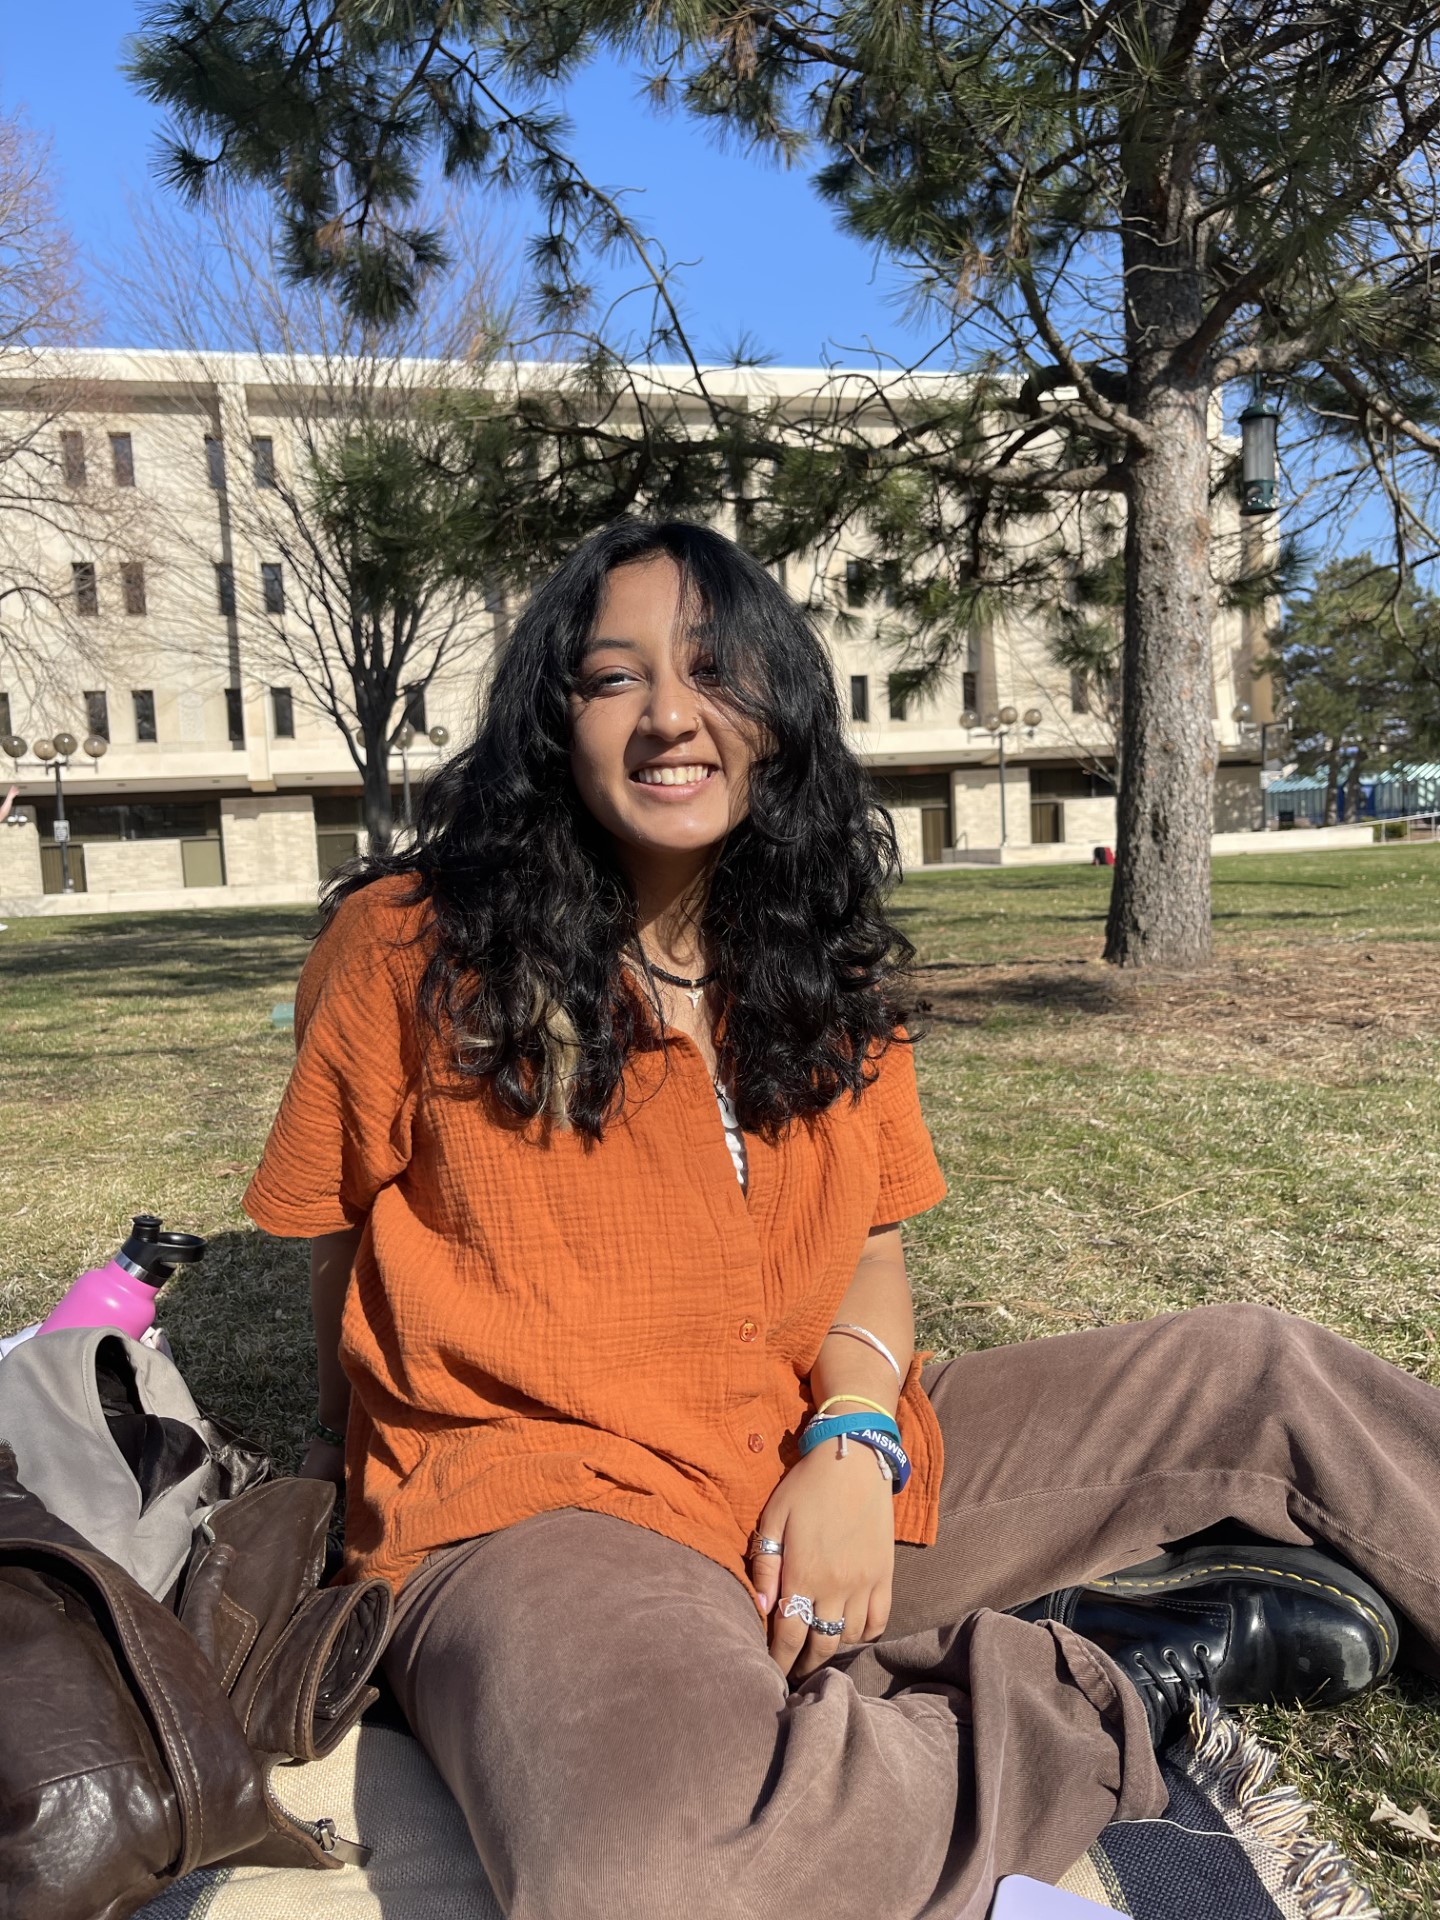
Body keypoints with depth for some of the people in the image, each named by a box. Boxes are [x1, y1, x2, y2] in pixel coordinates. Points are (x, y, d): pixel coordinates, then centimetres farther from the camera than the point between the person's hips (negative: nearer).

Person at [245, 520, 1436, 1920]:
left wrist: (852, 1439, -10)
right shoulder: (411, 949, -7)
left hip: (818, 1470, 4)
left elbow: (870, 1248, 7)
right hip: (546, 1509, -3)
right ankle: (1114, 1683, -14)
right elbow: (334, 1244, 2)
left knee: (1258, 1369, 4)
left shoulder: (825, 966, 6)